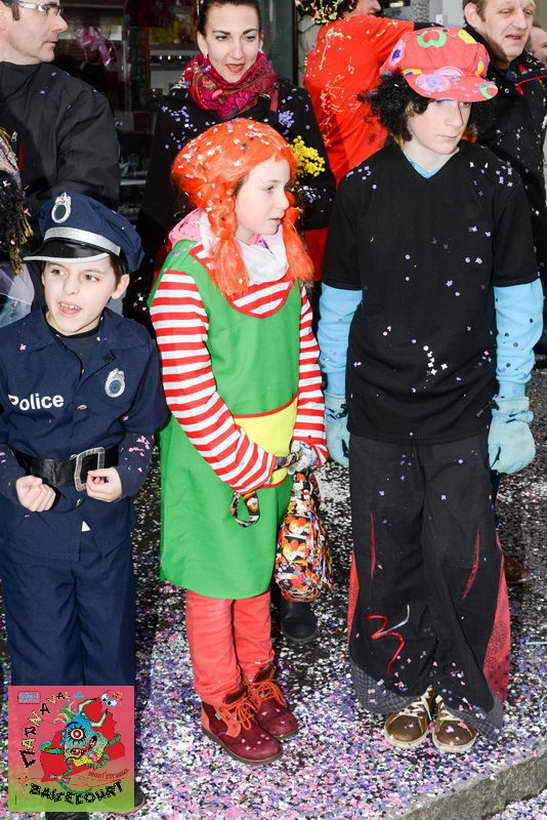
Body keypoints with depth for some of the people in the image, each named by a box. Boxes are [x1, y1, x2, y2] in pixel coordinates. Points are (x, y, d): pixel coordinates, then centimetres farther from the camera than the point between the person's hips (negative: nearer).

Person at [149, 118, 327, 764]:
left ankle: (258, 679, 43)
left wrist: (306, 437, 0)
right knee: (217, 580, 11)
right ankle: (221, 701, 33)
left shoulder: (283, 254, 0)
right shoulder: (185, 276, -22)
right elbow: (189, 396, -22)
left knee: (259, 567, 22)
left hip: (277, 448, 6)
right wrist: (246, 466, -15)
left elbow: (303, 348, 7)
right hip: (212, 459, -6)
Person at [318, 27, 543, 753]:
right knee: (388, 554, 10)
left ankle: (465, 690, 28)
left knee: (460, 555, 3)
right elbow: (339, 304, 5)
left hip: (464, 410, -1)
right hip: (379, 410, 1)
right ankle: (400, 683, 32)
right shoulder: (363, 188, -1)